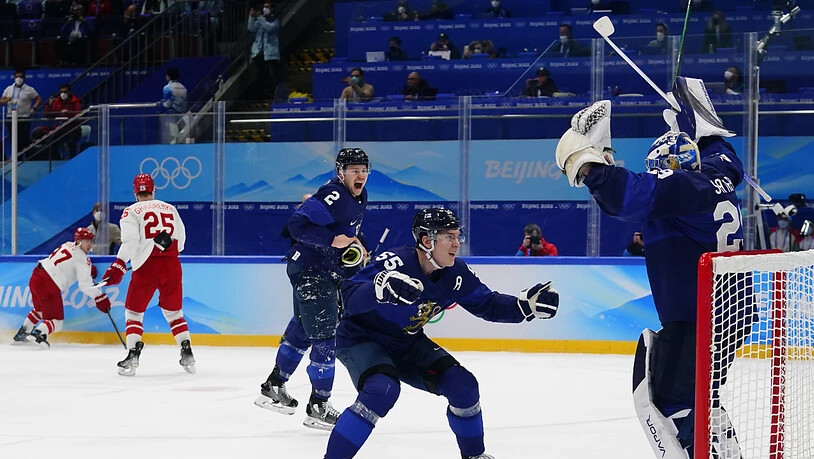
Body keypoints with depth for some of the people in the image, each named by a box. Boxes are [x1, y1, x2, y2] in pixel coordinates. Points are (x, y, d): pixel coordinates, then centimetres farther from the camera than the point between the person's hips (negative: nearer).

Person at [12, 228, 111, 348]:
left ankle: (21, 334, 39)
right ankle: (38, 334, -32)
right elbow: (85, 285, -14)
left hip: (36, 278, 9)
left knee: (39, 310, 33)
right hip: (48, 286, -9)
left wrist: (89, 269, 23)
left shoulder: (68, 245, 15)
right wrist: (100, 298, -9)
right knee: (56, 321, -6)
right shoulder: (81, 258, -9)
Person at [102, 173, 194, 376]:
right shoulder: (170, 209, 14)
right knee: (173, 311, 17)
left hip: (146, 266, -4)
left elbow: (130, 241, -14)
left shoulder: (131, 211, 0)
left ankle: (133, 355, -7)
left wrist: (119, 266, -19)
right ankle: (187, 353, 8)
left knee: (134, 311, 7)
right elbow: (180, 239, 17)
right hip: (171, 265, 4)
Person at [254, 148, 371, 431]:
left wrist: (355, 244, 13)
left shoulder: (359, 197, 9)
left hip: (327, 272, 10)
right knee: (324, 336, -9)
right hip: (310, 271, -10)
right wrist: (333, 239, -33)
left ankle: (273, 387, 34)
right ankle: (318, 408, -3)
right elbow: (297, 224, -30)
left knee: (302, 330, 20)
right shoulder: (332, 196, -23)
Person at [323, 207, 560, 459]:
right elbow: (349, 297, -39)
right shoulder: (395, 263, -31)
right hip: (362, 339, -7)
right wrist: (380, 289, -60)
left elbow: (487, 304, 4)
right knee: (382, 390, -34)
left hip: (407, 343, 7)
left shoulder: (456, 273, -9)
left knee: (462, 384, -5)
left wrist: (525, 305, -13)